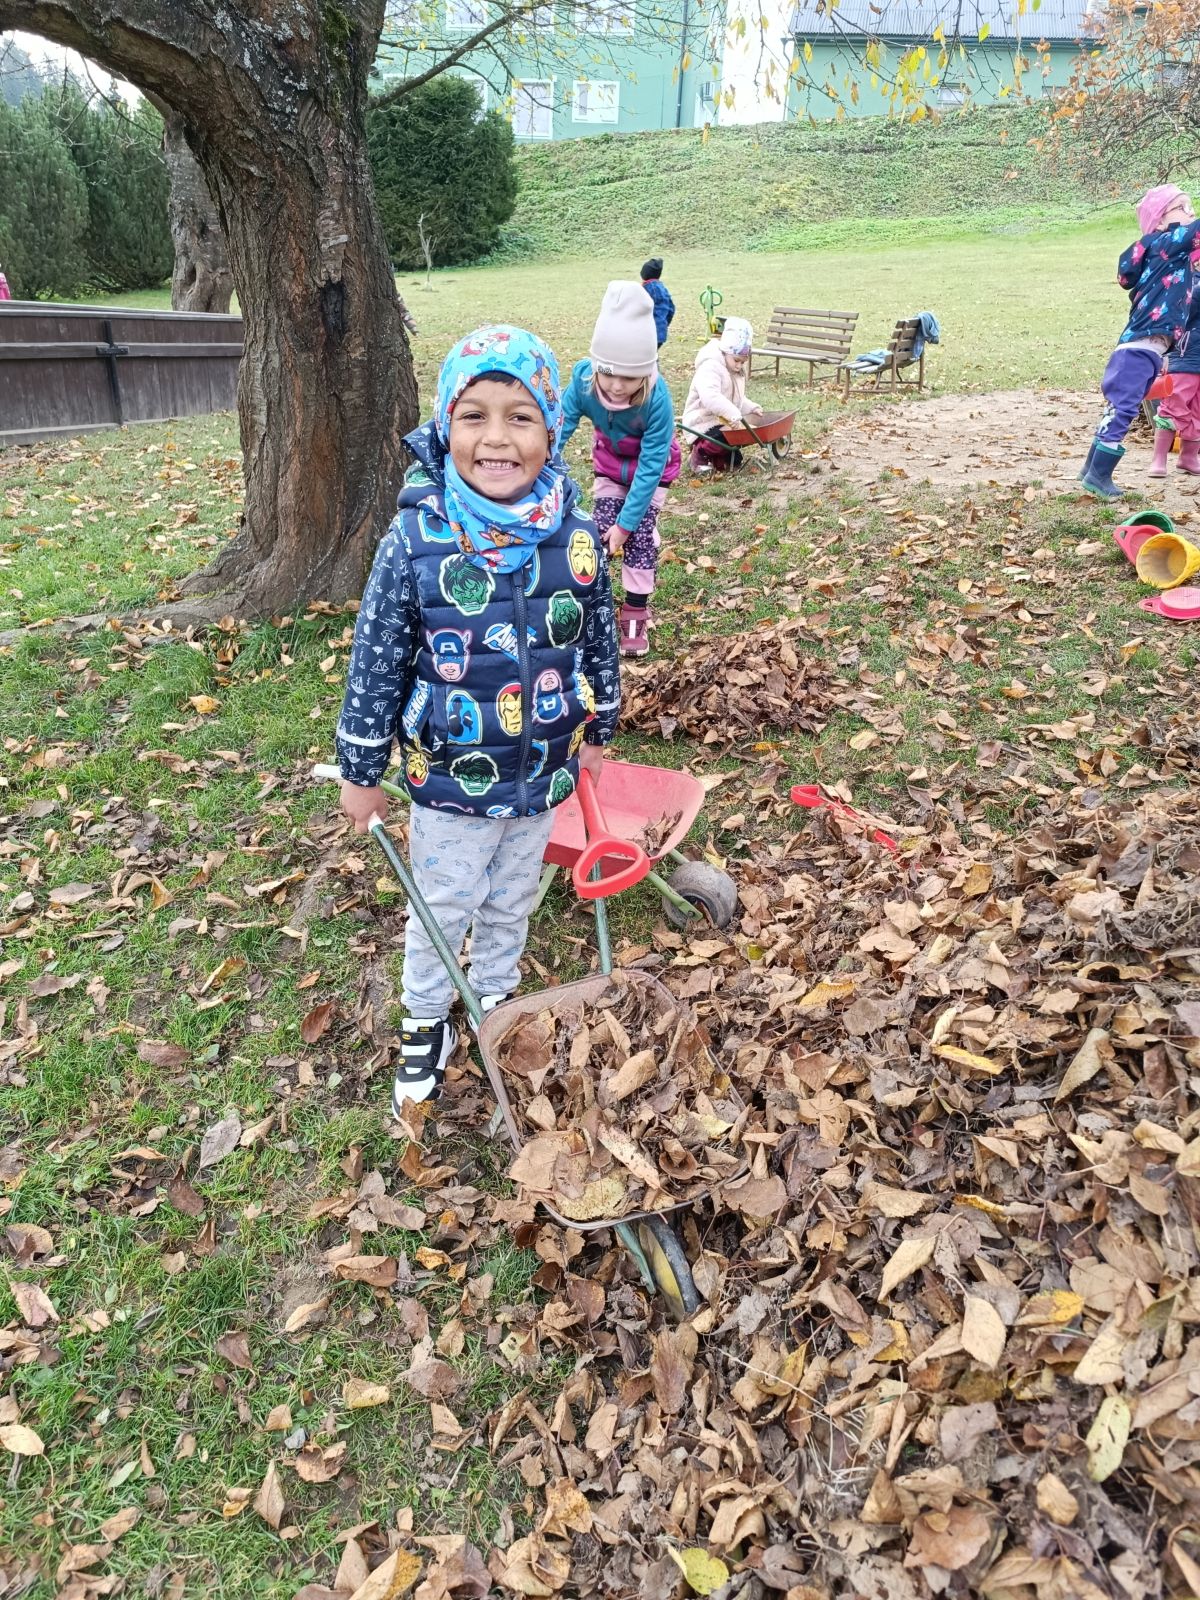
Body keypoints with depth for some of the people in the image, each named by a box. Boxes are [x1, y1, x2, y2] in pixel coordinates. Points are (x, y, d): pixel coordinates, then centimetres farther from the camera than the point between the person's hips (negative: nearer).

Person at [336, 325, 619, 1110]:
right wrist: (362, 772, -4)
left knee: (513, 903, 23)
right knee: (443, 909, 16)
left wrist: (597, 734, 12)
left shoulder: (577, 535, -11)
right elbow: (377, 659, -11)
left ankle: (496, 999, 49)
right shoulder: (416, 539, -19)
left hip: (544, 773, 3)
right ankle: (425, 1022, 42)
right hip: (450, 778, -2)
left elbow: (600, 639, 3)